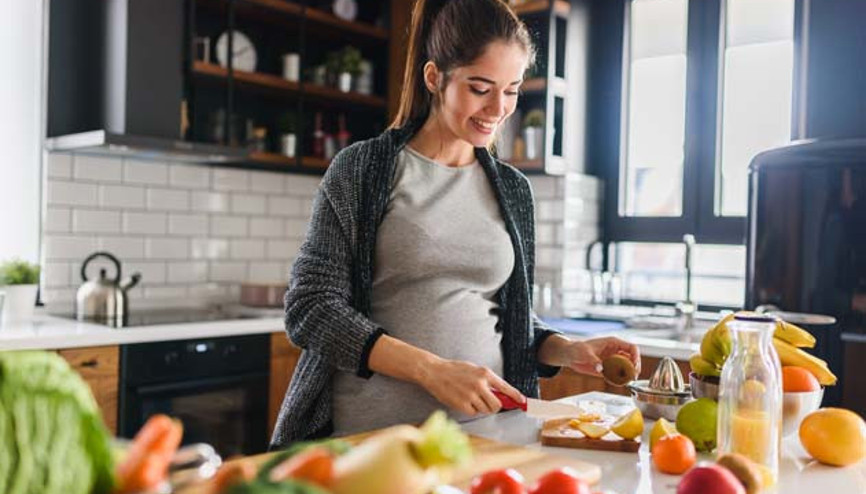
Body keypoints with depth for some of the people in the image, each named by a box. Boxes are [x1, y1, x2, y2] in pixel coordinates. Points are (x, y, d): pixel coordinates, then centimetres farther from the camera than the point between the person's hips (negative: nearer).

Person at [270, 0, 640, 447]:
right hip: (369, 433, -3)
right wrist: (432, 371, -18)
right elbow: (310, 309, -9)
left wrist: (566, 351, -3)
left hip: (481, 428, 4)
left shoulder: (512, 189, 9)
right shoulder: (360, 171, -4)